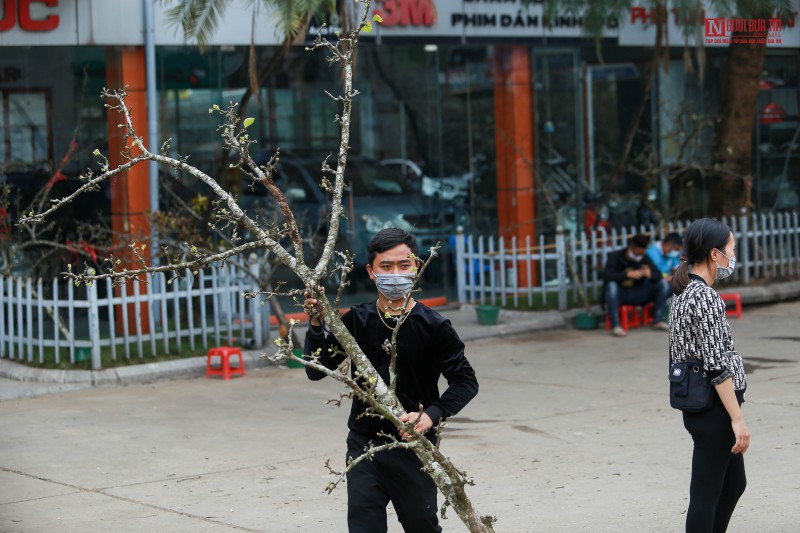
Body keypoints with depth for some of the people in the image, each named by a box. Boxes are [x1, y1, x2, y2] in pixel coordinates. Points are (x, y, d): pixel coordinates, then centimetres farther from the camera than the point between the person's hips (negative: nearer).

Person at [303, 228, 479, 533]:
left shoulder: (433, 326, -7)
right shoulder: (356, 322, -1)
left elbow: (465, 381, -6)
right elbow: (316, 371, -4)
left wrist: (431, 415, -21)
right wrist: (317, 324, -18)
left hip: (416, 447, -1)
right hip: (364, 446, 1)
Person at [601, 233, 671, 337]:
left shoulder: (644, 258, 4)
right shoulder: (615, 257, -8)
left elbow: (658, 275, -3)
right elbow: (605, 275, -25)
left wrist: (650, 274, -28)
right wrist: (628, 274, -37)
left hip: (636, 295, 4)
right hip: (619, 295, -4)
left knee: (663, 283, -11)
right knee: (611, 285, -37)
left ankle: (658, 321, -13)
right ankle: (615, 326, -38)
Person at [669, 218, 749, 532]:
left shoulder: (684, 293, 11)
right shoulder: (706, 297, -18)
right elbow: (717, 366, -21)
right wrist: (738, 419, -20)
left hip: (696, 402, 10)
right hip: (714, 408, -10)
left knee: (734, 483, 20)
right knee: (706, 494, -3)